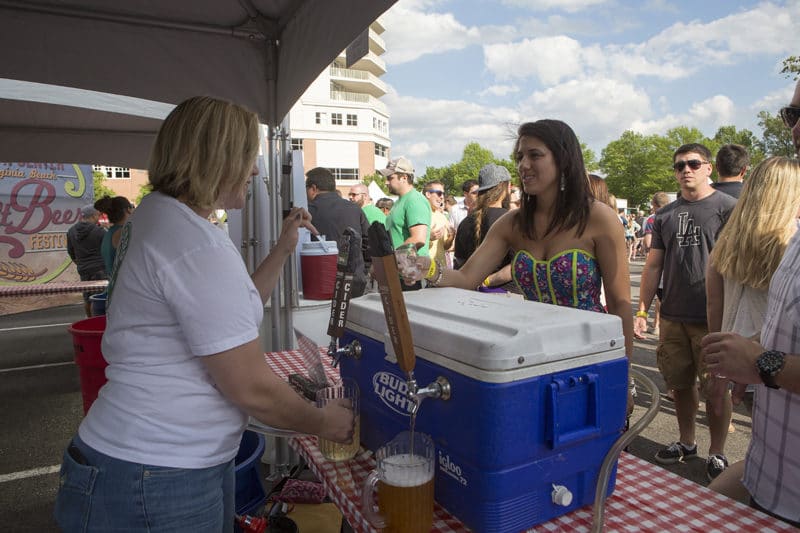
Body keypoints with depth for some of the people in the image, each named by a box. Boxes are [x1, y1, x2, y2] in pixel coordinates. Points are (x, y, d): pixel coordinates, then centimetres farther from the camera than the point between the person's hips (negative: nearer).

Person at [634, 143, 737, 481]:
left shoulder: (727, 207, -3)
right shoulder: (666, 215, 11)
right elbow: (653, 266, 11)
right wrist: (641, 311, 6)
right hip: (673, 316, 5)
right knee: (680, 384, 14)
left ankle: (717, 454, 23)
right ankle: (686, 443, 33)